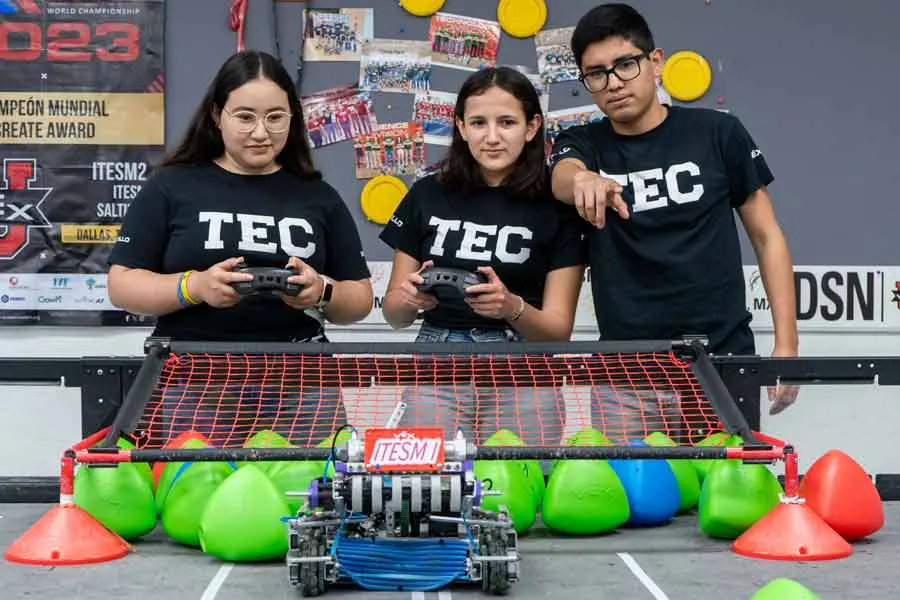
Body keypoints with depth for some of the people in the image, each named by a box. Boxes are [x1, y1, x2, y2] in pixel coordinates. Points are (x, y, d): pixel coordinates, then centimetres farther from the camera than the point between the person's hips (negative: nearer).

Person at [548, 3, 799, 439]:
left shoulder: (718, 133, 0)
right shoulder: (582, 145, 3)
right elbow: (562, 178, -21)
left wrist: (786, 346, -3)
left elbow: (767, 237, 4)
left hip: (723, 357, -1)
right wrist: (584, 181, -45)